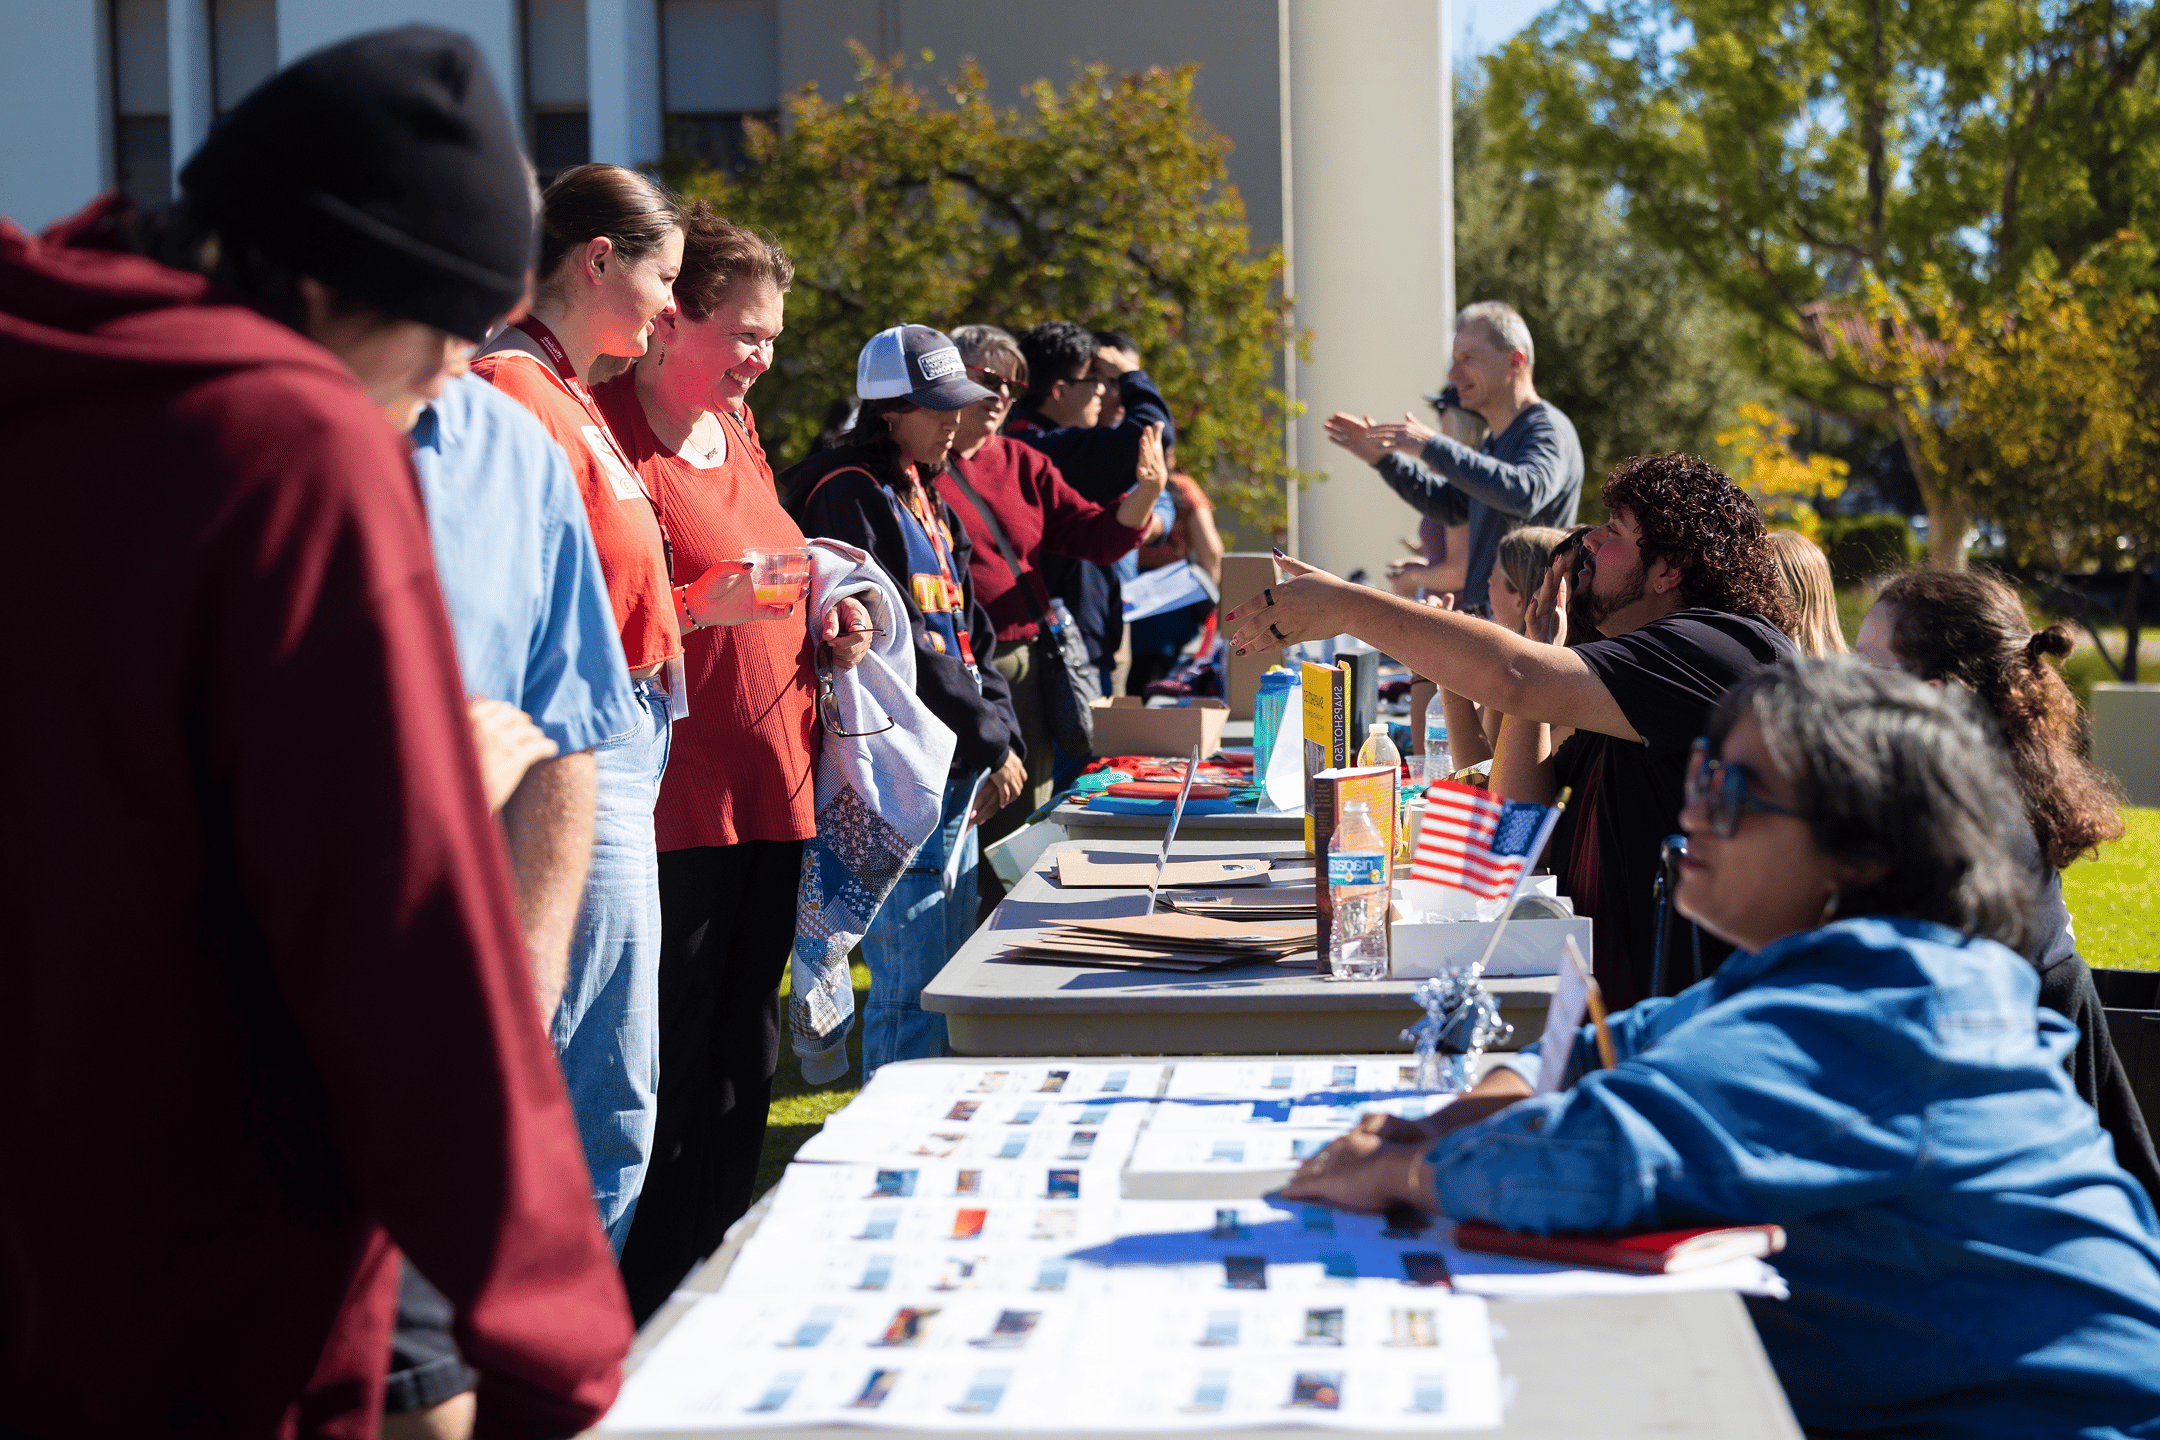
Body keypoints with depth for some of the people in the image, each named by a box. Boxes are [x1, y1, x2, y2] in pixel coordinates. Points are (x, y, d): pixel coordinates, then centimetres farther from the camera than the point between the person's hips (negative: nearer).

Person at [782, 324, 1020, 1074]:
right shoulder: (849, 495, -11)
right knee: (912, 989, -9)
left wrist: (1004, 740, 7)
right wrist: (988, 739, -13)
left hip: (957, 769, 10)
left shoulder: (925, 495, 19)